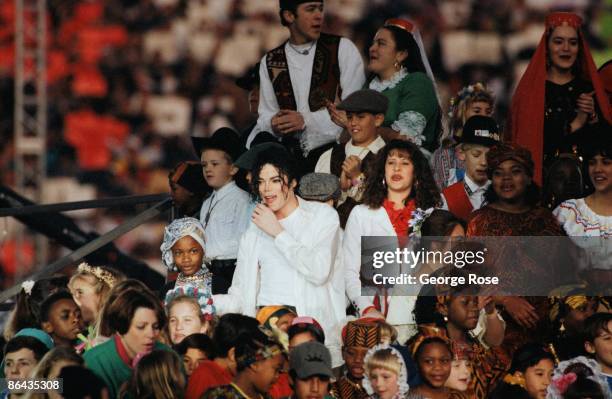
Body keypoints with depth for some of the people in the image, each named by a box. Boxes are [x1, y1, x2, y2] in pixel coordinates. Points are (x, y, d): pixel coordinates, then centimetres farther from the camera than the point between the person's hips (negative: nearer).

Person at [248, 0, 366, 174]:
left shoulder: (343, 48, 4)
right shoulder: (270, 62, 15)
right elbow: (267, 114, 15)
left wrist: (306, 121, -11)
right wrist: (273, 124, -10)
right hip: (292, 156, 4)